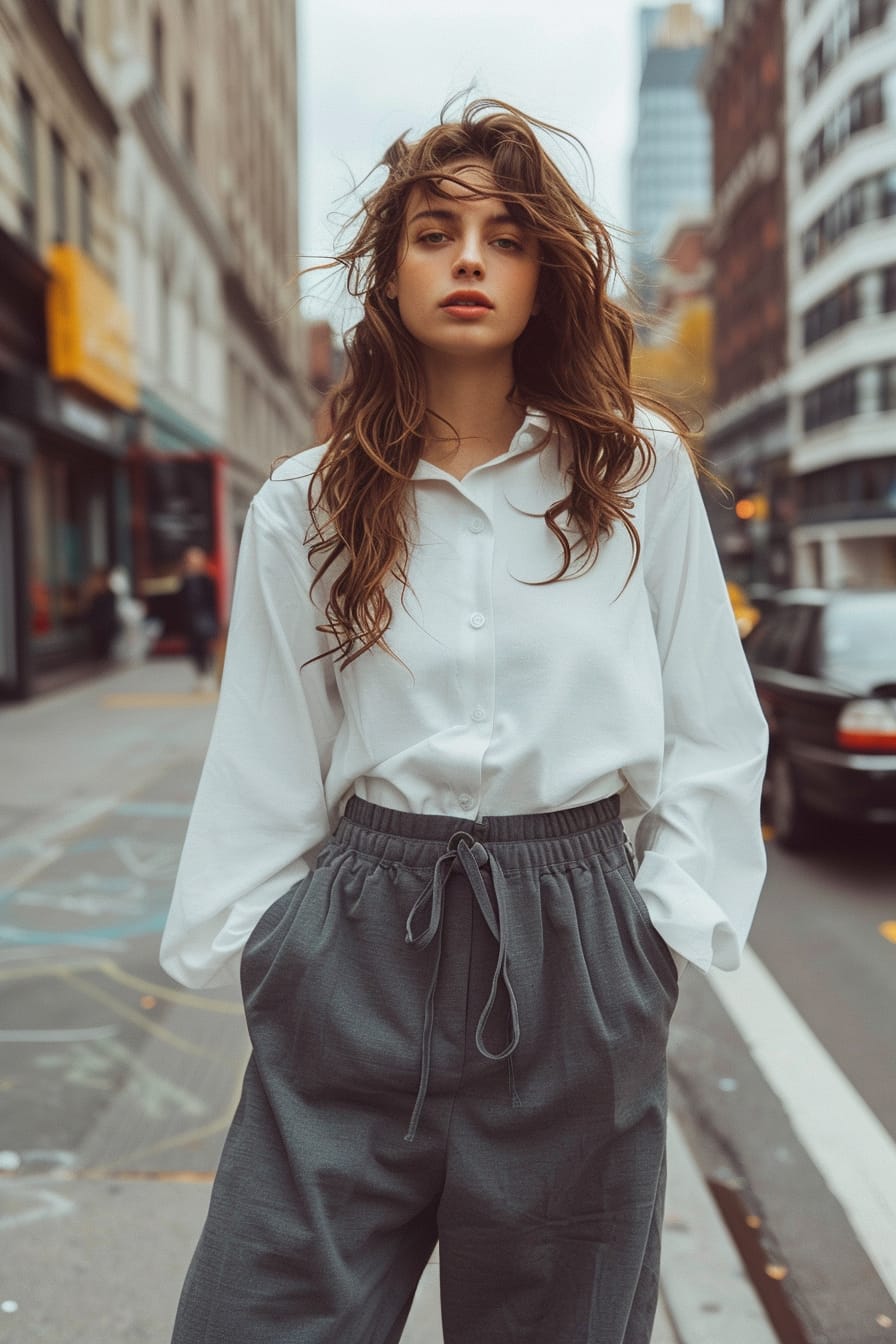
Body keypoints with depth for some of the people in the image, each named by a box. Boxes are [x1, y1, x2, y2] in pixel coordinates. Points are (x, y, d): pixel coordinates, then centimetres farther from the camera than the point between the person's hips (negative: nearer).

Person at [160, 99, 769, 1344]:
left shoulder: (642, 471, 2)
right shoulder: (305, 506, 3)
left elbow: (711, 730, 5)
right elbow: (267, 762, 7)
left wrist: (666, 927, 0)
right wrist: (249, 951, 5)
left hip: (573, 953, 0)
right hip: (362, 943, 1)